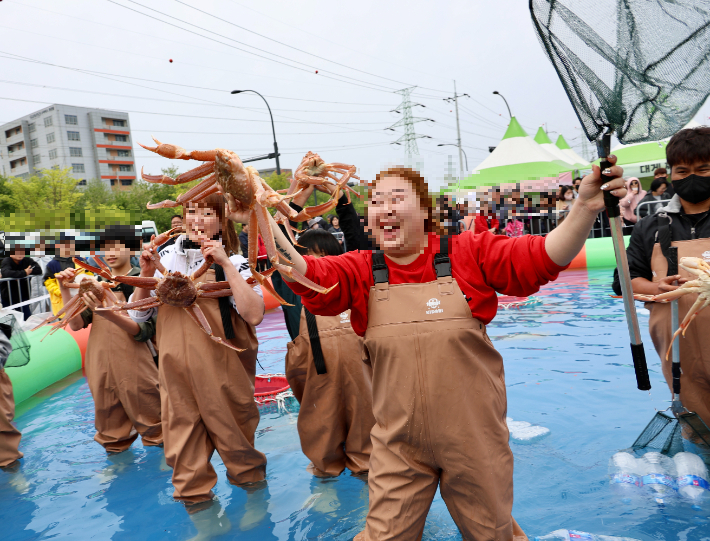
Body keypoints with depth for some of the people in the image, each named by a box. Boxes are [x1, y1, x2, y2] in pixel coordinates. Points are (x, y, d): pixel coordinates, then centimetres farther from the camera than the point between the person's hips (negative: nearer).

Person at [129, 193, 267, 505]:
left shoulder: (233, 262, -7)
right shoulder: (167, 257, 4)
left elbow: (254, 315, -23)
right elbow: (138, 314, 9)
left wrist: (225, 263, -23)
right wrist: (147, 274, -7)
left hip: (223, 366, -3)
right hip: (176, 365, 3)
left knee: (229, 427, 12)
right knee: (181, 424, 12)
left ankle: (249, 476, 41)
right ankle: (194, 493, 35)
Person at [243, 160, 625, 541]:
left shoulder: (469, 254, -6)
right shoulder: (360, 270, -2)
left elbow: (544, 256, -13)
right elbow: (308, 276, -17)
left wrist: (585, 209, -29)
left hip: (475, 440, 0)